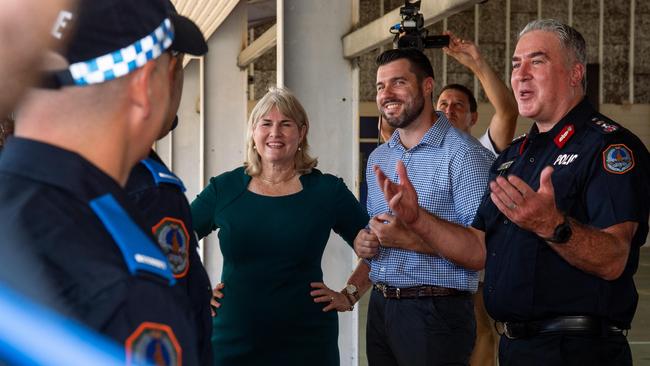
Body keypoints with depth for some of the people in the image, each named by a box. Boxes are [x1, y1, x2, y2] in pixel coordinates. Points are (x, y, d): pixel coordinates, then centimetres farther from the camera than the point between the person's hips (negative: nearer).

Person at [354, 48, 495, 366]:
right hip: (379, 307, 7)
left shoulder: (464, 155, -13)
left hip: (435, 313, -7)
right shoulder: (378, 158, 12)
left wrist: (412, 239, -25)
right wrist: (362, 242, 0)